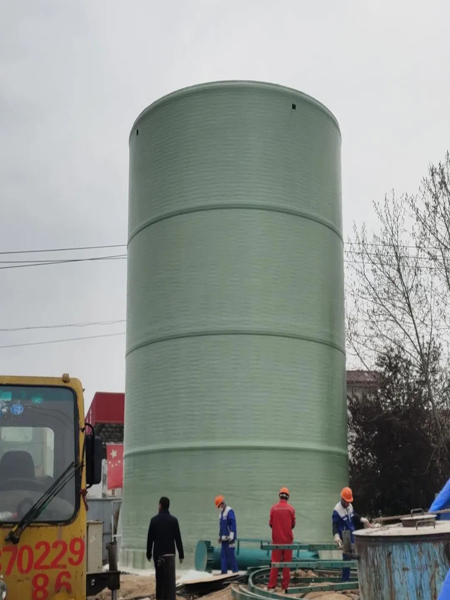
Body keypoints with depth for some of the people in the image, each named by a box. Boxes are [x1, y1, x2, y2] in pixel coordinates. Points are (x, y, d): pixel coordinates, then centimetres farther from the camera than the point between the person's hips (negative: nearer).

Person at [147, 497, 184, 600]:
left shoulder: (154, 520, -3)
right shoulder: (173, 520, -4)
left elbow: (150, 539, 1)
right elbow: (178, 539, -3)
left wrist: (149, 554, 11)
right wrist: (181, 554, 2)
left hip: (158, 553, 1)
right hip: (170, 553, -1)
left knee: (159, 577, 7)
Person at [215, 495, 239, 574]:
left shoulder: (229, 511, -11)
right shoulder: (222, 513, 18)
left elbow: (233, 524, -17)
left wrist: (231, 536, -19)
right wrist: (220, 536, 22)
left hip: (230, 538, -9)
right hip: (224, 538, 9)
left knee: (231, 555, -7)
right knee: (223, 555, 7)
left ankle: (235, 571, -1)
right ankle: (224, 571, 11)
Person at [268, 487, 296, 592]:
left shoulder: (273, 508, -4)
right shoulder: (291, 509, -5)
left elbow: (271, 523, 0)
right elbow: (293, 524, 0)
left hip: (276, 539, 1)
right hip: (288, 539, -1)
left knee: (275, 562, 6)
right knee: (287, 563, 6)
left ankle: (272, 586, 3)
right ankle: (285, 586, 5)